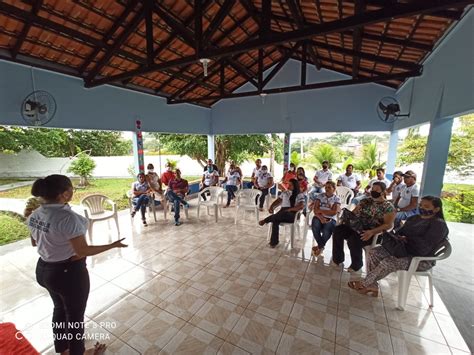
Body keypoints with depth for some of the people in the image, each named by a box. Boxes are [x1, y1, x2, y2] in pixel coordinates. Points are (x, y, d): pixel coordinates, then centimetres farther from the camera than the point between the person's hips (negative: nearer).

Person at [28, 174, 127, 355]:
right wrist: (113, 245, -19)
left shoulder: (34, 215, -4)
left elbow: (35, 242, 12)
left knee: (60, 309, 29)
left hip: (44, 270, 8)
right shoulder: (67, 217, -31)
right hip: (69, 273, -8)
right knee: (75, 315, 17)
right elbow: (83, 251, -27)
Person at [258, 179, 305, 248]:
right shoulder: (285, 193, 20)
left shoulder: (299, 195, 4)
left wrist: (290, 209, -20)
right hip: (282, 213, 4)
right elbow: (278, 201, 21)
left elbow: (301, 206, -11)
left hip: (292, 214, -4)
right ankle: (274, 241, -27)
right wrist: (271, 206, 1)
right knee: (275, 220, -31)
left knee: (283, 214, -40)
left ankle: (265, 220, -25)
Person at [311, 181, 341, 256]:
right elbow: (315, 209, -2)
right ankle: (321, 246, -4)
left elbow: (333, 212, -12)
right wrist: (320, 217, -19)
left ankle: (319, 246, -1)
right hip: (319, 217, 2)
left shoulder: (337, 199, 3)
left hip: (330, 219, -1)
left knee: (327, 231, -32)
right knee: (315, 227, -31)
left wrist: (320, 210, -10)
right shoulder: (320, 196, 7)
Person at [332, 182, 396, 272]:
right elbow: (354, 212, 15)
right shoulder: (366, 201, 13)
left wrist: (372, 232, -25)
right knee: (338, 230, -20)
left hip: (373, 233, -5)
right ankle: (338, 259, -4)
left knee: (353, 240, -33)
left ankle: (356, 264, -3)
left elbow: (388, 225, -12)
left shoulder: (388, 207, -2)